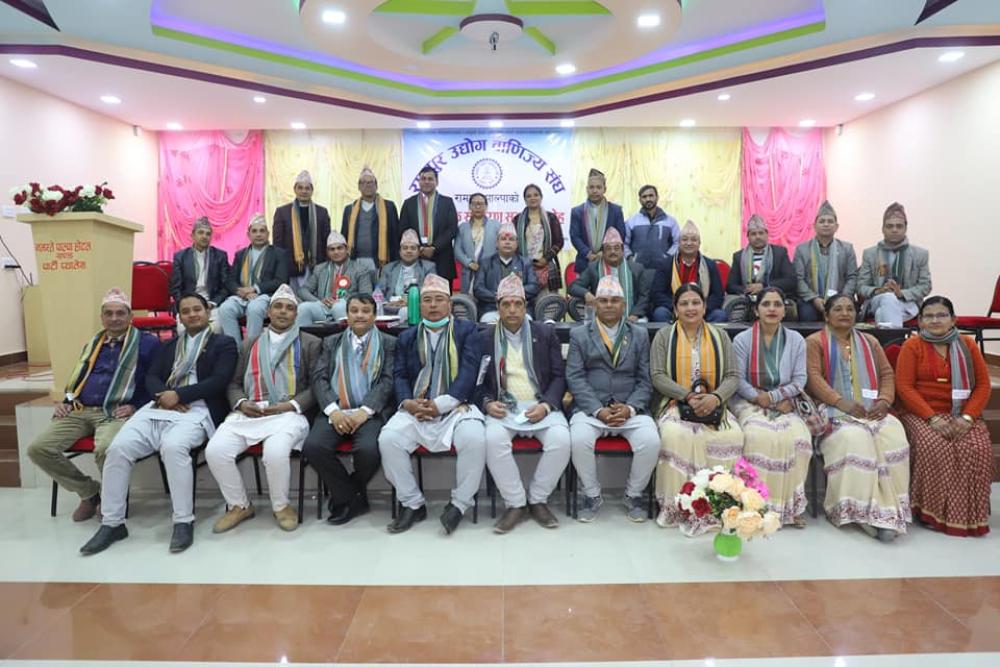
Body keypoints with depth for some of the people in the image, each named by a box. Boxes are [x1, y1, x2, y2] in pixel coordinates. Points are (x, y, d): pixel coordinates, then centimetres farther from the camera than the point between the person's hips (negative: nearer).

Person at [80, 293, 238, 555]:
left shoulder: (224, 343, 9)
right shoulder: (168, 346, 26)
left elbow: (219, 381, -5)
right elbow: (151, 377, 14)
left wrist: (179, 395, -13)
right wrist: (163, 395, -9)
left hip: (197, 410, -5)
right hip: (159, 407, 5)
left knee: (173, 446, -36)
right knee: (118, 447, -19)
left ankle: (184, 522, -24)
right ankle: (112, 523, -6)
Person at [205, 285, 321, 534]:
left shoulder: (310, 343, 11)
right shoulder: (250, 344, 24)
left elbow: (316, 386, 3)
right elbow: (234, 383, 19)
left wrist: (290, 405, -11)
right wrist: (241, 403, -3)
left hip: (289, 414, -4)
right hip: (248, 413, 4)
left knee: (275, 451, -33)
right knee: (215, 450, -21)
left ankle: (281, 506, -3)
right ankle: (239, 505, 4)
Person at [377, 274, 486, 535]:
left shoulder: (466, 330, 10)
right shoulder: (407, 337, 20)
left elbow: (469, 372, -3)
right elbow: (399, 375, 12)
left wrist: (440, 404, -14)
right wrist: (408, 402, -10)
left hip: (456, 407, -2)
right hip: (415, 409, 3)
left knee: (475, 439, -32)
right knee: (388, 439, -24)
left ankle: (459, 504, -7)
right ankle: (413, 504, -4)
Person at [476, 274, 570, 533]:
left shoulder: (546, 333, 8)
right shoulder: (485, 339, 9)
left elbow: (559, 376, 5)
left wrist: (546, 405, -11)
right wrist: (488, 403, -11)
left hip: (540, 406, 0)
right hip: (503, 408, 0)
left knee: (561, 440, -29)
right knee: (493, 439, -32)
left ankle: (538, 500, -6)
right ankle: (516, 504, -13)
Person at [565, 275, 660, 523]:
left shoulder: (640, 335, 14)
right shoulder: (579, 334, 9)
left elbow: (644, 379, 7)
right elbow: (575, 377, -1)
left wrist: (630, 407, -12)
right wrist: (598, 410, -14)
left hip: (630, 408, 1)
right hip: (591, 407, -1)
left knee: (651, 441, -25)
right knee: (579, 440, -30)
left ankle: (634, 495, 2)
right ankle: (592, 495, -3)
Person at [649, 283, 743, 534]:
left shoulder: (720, 336, 14)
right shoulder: (664, 335, 8)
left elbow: (733, 376, 6)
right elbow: (657, 376, -2)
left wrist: (715, 397, -15)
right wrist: (688, 396, -16)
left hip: (714, 405, 2)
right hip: (675, 404, -2)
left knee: (732, 436, -30)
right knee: (676, 435, -35)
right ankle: (677, 505, -22)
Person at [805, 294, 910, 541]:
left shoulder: (870, 342, 24)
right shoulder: (815, 342, 8)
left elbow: (887, 374, 16)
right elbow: (814, 378, -5)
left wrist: (885, 400, -5)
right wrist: (842, 402, -18)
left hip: (872, 409, 4)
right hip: (834, 410, -4)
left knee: (894, 435, -27)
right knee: (853, 439, -34)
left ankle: (888, 511, -23)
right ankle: (863, 511, -28)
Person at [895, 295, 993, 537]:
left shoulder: (967, 344, 11)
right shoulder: (912, 345, 2)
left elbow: (983, 384, 6)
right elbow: (905, 387, -6)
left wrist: (967, 417, -10)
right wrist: (933, 418, -17)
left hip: (961, 415, 3)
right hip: (921, 413, -3)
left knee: (978, 449, -26)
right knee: (935, 448, -31)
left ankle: (970, 514, -12)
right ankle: (933, 513, -18)